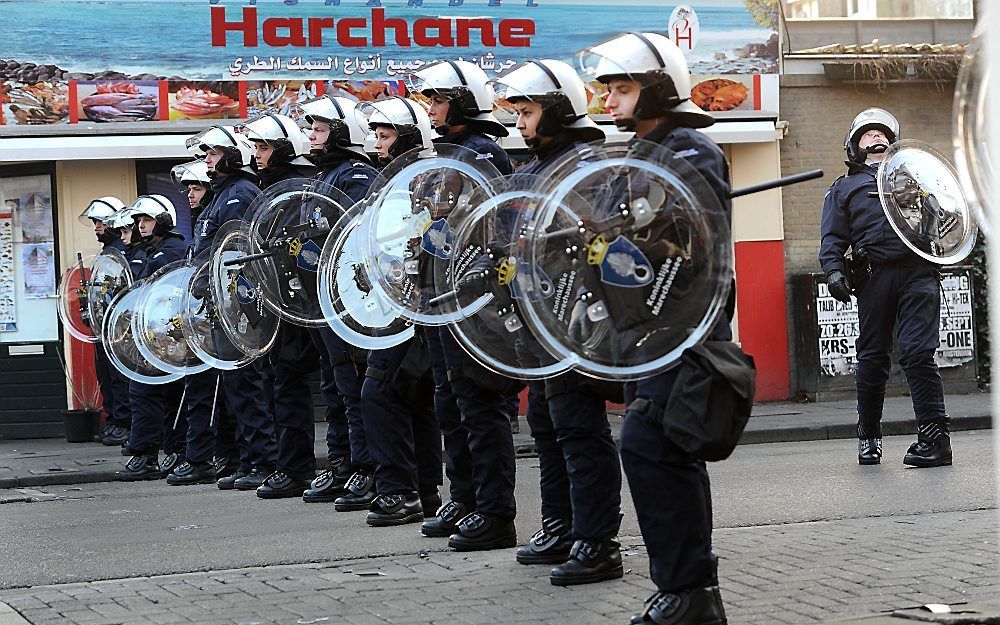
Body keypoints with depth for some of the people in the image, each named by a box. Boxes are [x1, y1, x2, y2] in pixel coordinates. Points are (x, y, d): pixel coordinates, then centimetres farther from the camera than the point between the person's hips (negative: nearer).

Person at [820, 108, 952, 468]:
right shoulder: (845, 188, 23)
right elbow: (833, 237, 13)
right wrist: (833, 271, -5)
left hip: (918, 272, -1)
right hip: (874, 274, 1)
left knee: (918, 352, -13)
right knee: (872, 357, 2)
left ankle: (935, 436, -14)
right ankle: (868, 435, 18)